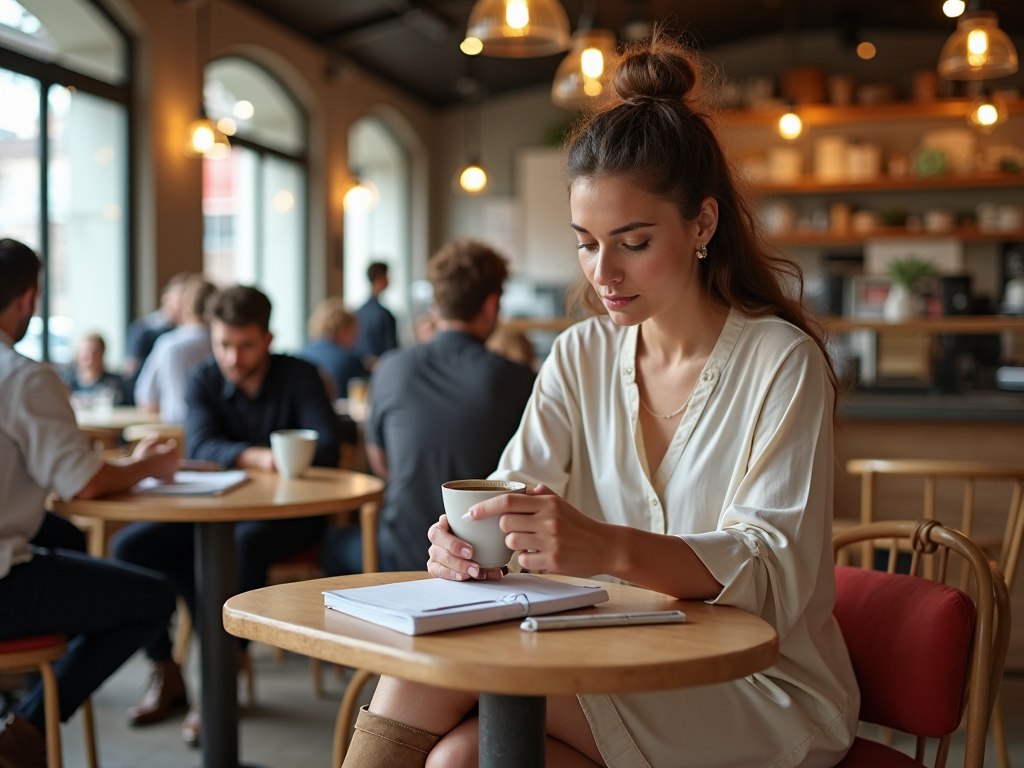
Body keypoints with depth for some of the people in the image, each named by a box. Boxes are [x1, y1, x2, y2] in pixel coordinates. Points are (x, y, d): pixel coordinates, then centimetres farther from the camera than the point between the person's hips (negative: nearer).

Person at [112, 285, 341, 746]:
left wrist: (286, 459, -36)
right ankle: (165, 674, -6)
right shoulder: (204, 381, 2)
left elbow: (326, 447, -15)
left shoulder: (298, 376, -5)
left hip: (289, 513, -4)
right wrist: (255, 457, -35)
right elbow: (200, 446, -15)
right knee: (131, 545, -16)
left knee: (242, 545, -37)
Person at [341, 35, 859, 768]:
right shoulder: (580, 357, 7)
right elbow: (518, 489, -3)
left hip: (761, 693, -4)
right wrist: (471, 540, -29)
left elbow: (777, 569, -20)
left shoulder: (781, 362, -10)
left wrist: (610, 548, -38)